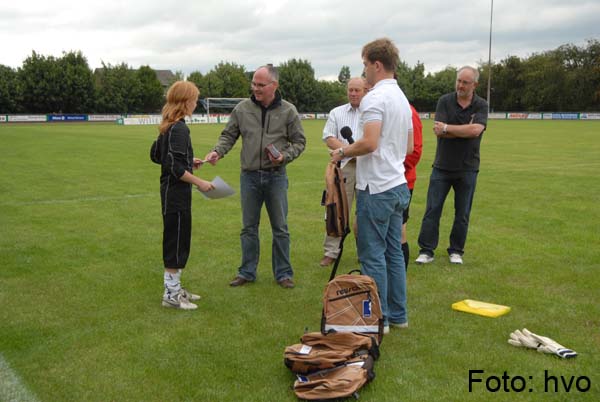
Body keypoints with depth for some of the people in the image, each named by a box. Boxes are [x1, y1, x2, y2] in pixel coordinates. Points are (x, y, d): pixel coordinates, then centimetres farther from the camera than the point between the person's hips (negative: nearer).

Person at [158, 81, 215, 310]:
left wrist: (189, 163, 18)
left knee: (179, 242, 17)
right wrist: (200, 183, -18)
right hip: (176, 194, -10)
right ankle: (171, 295, 8)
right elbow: (176, 168, -23)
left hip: (172, 193, 10)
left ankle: (174, 288, 28)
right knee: (175, 242, -1)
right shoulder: (178, 129, -18)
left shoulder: (169, 127, 11)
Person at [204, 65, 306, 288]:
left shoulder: (288, 111, -3)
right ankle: (247, 272, 22)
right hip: (249, 176, 1)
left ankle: (283, 273, 20)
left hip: (276, 176, -1)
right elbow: (228, 136, 7)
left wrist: (285, 156, -14)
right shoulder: (242, 109, 0)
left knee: (280, 228, 7)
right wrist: (218, 151, -12)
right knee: (249, 228, 10)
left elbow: (299, 142, 3)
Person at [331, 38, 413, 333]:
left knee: (373, 256, -1)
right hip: (398, 185, 10)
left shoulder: (375, 98, -15)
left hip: (376, 188, -9)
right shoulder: (402, 99, 16)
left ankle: (378, 318, 6)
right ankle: (397, 314, 22)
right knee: (394, 252, 14)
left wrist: (343, 152, -10)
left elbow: (369, 142, -26)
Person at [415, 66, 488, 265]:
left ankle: (456, 251, 20)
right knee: (432, 209, 0)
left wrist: (447, 127, -14)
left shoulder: (481, 105, -1)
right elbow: (438, 130, -13)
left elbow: (476, 130, -19)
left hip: (467, 168, 0)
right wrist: (465, 130, -14)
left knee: (462, 213, 8)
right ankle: (426, 250, 7)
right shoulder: (445, 101, 0)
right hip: (442, 165, 0)